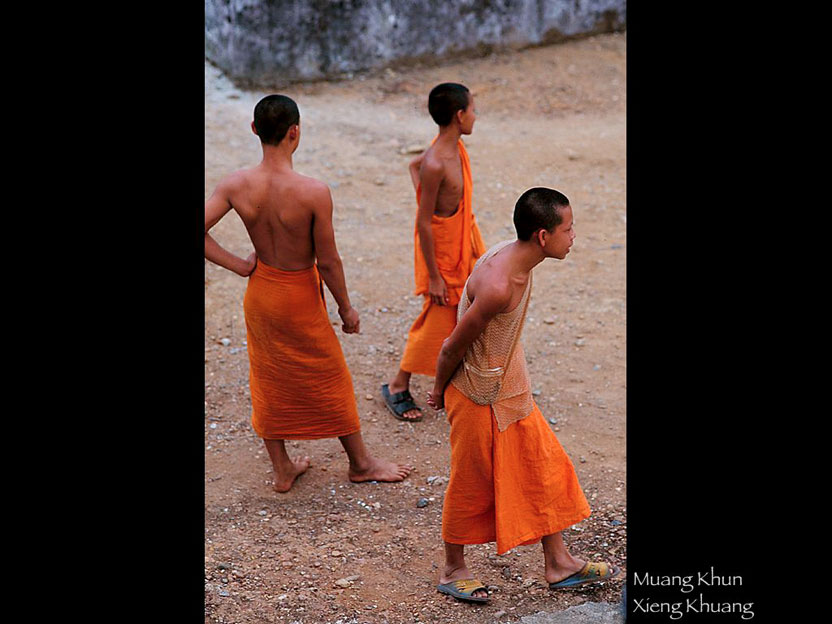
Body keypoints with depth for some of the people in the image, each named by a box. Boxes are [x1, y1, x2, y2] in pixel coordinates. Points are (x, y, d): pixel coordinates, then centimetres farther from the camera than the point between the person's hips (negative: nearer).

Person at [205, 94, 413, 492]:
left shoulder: (236, 186, -16)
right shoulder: (314, 192, -28)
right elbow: (328, 262, -20)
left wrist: (239, 266, -5)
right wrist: (346, 309, -5)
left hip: (259, 291, 4)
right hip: (300, 296, -4)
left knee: (268, 380, 19)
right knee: (330, 380, 15)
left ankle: (282, 470, 33)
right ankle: (360, 462, 33)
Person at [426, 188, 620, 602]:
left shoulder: (509, 255, -4)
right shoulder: (498, 286, -33)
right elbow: (454, 347, -22)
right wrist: (439, 390, -5)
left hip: (510, 390, 9)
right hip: (479, 397, -9)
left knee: (544, 467, 16)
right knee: (472, 484, 9)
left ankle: (558, 563, 31)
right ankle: (453, 571, 30)